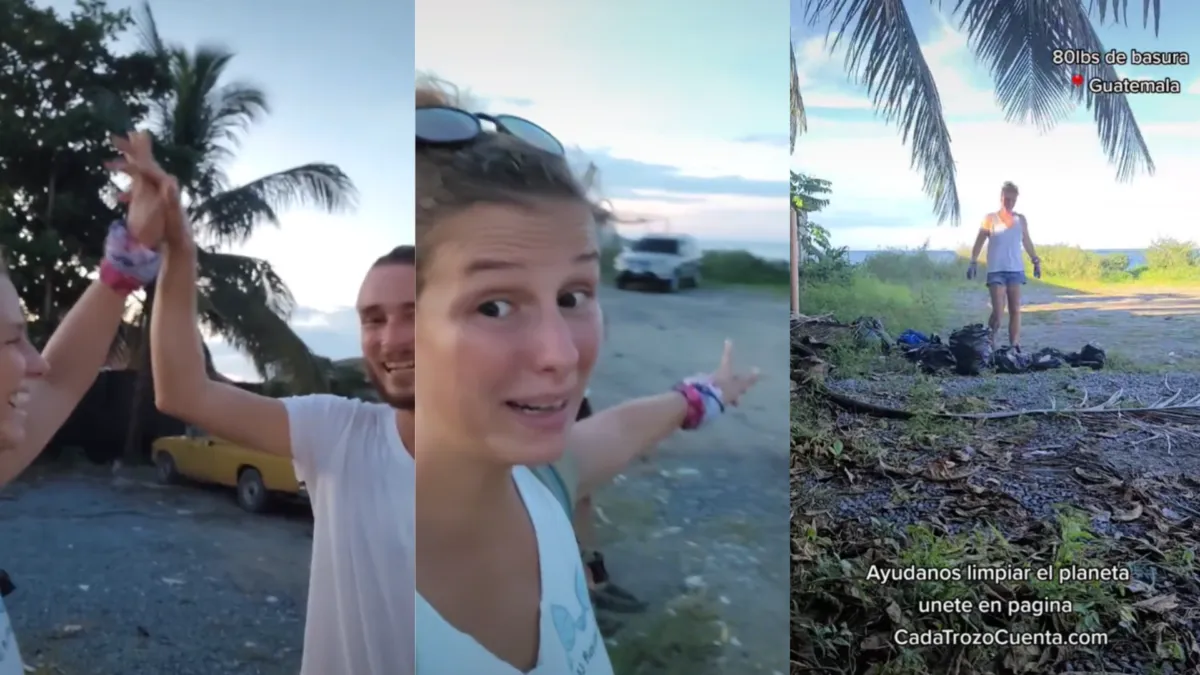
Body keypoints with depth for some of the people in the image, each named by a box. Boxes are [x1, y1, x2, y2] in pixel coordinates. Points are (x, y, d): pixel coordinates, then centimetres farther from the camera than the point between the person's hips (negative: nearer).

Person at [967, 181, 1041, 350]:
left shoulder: (1021, 219, 10)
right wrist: (973, 262, -10)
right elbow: (979, 242, 0)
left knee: (1015, 310, 0)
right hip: (996, 271, -3)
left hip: (1016, 270, 3)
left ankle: (1015, 347, 1)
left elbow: (1027, 242, 20)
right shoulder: (990, 219, 1)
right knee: (998, 312, -11)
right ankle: (989, 344, 5)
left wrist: (1036, 261, 16)